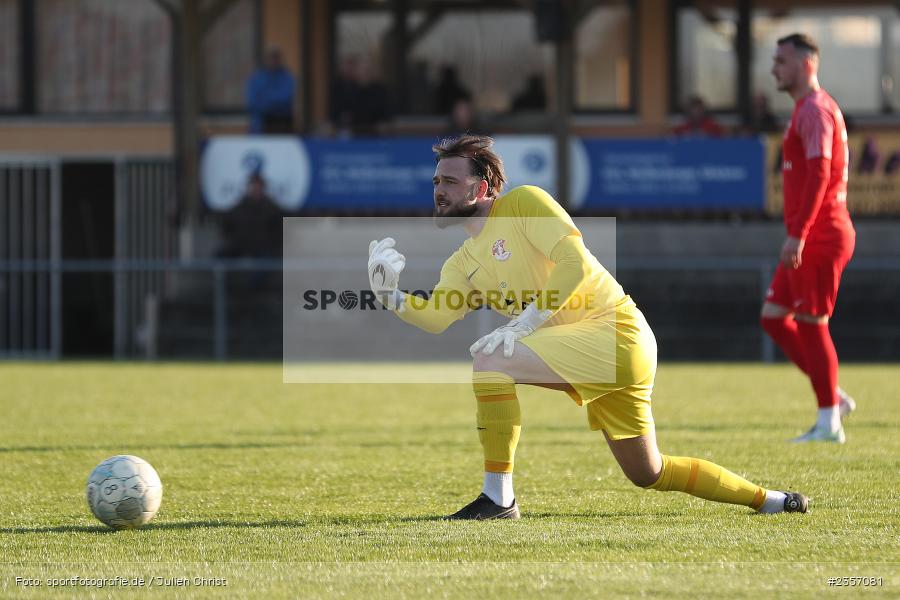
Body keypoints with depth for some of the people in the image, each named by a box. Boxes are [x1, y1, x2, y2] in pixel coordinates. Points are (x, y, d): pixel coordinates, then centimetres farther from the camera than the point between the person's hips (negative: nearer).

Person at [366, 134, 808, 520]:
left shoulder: (523, 203, -6)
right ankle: (767, 499, 29)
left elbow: (575, 262, -18)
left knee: (486, 361, -23)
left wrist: (522, 325, -22)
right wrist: (388, 294, -15)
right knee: (649, 475, 15)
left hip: (613, 331, -9)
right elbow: (434, 317, 1)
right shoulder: (463, 263, 16)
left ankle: (498, 498, -17)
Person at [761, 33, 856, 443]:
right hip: (814, 239, 10)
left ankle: (829, 424, -1)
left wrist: (798, 234, -27)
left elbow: (818, 175, -23)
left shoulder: (815, 110, -13)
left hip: (818, 238, -10)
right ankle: (833, 398, 12)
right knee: (773, 315, 11)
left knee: (811, 324, -6)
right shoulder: (809, 109, 19)